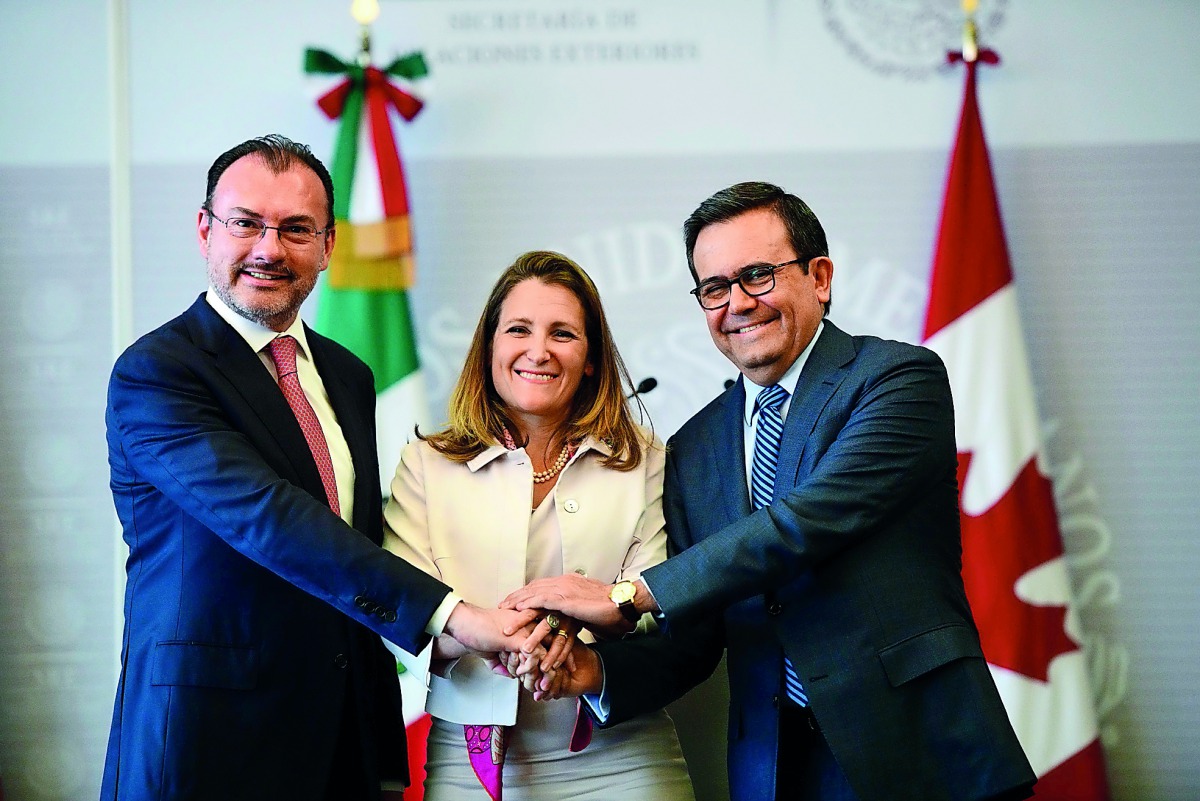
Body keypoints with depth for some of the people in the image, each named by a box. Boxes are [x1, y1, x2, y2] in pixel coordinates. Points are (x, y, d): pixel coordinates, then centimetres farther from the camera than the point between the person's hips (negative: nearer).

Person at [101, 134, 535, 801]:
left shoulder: (347, 377, 13)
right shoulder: (153, 372, -11)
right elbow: (265, 518, -24)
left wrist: (384, 745, 10)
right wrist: (449, 614, -30)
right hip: (210, 742, -6)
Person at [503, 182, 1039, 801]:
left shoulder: (901, 378, -6)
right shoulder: (693, 449, 11)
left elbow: (809, 520, -20)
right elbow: (693, 644, 9)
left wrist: (628, 595, -19)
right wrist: (596, 671, -12)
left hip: (917, 748, -4)